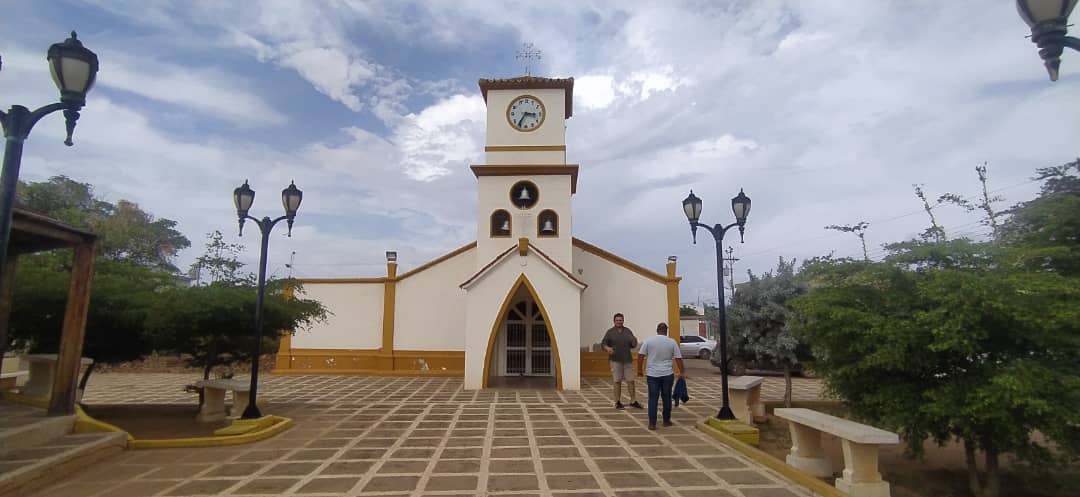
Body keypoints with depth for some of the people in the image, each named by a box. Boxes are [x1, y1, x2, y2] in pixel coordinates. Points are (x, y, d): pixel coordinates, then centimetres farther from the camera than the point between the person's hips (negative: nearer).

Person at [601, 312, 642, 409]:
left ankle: (633, 401, 14)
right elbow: (603, 344, 0)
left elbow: (633, 346, 11)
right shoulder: (610, 332, 2)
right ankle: (618, 402, 11)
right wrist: (607, 348, -21)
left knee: (630, 380, 3)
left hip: (627, 360, 2)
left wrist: (634, 342, -11)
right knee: (617, 381, 3)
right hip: (615, 360, -2)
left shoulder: (628, 331, 9)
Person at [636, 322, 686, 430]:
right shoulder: (672, 342, 0)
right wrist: (682, 372, 11)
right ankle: (666, 421, 22)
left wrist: (639, 369, 6)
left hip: (652, 374, -1)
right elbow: (678, 358, 1)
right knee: (667, 397, 13)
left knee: (653, 398, 2)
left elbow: (640, 356, -4)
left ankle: (652, 423, 0)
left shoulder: (648, 340, -3)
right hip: (667, 374, 1)